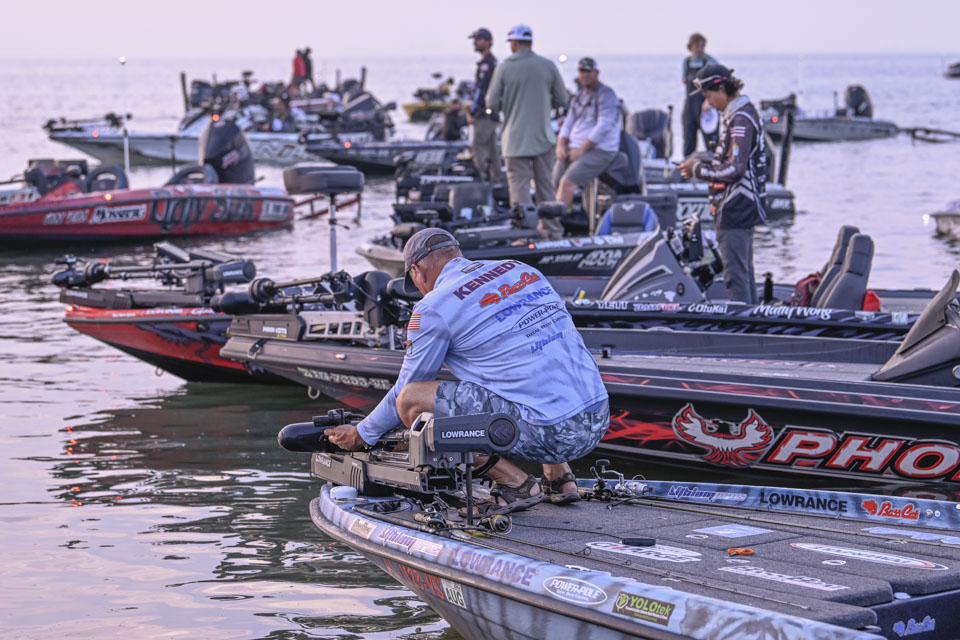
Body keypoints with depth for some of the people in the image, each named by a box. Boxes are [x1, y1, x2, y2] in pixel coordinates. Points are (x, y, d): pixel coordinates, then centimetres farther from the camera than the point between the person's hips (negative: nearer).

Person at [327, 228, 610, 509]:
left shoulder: (433, 309, 0)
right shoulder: (523, 270, 19)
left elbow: (405, 393, 12)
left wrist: (360, 435, 29)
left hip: (546, 434, -8)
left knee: (411, 400, -2)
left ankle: (516, 485, 2)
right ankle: (560, 478, 21)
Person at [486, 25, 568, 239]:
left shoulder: (504, 68, -7)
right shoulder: (548, 66, 0)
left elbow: (492, 104, -7)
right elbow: (561, 100, 4)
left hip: (515, 139, -3)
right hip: (543, 137, 3)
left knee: (519, 186, -1)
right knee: (545, 184, 14)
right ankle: (552, 231, 21)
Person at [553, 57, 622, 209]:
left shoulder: (606, 94, -6)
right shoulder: (579, 97, 20)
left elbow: (603, 127, -17)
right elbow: (568, 123, 19)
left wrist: (582, 149, -19)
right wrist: (561, 145, -1)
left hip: (599, 150, -9)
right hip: (575, 148, 9)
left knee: (567, 183, -26)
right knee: (552, 183, -7)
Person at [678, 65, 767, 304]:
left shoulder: (740, 120, -19)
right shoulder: (744, 112, 14)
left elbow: (734, 169, -24)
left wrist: (698, 169, -13)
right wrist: (701, 164, 10)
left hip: (735, 210, -11)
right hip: (745, 206, 11)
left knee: (735, 274, -8)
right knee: (745, 271, 17)